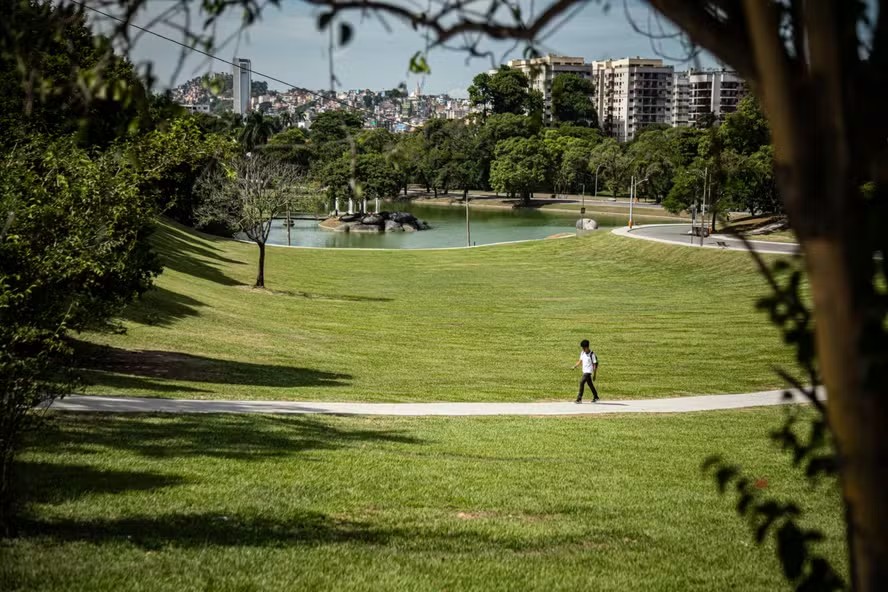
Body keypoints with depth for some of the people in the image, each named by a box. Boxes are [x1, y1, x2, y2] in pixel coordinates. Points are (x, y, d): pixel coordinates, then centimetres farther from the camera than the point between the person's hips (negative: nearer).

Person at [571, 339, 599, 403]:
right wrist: (575, 366, 2)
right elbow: (580, 361, 18)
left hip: (589, 371, -8)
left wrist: (594, 374, -12)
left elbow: (594, 364, -11)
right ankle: (595, 397, 29)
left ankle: (579, 398, -17)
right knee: (590, 384, 16)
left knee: (582, 382, -18)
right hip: (584, 371, 8)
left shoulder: (592, 354, -15)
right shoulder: (582, 353, 6)